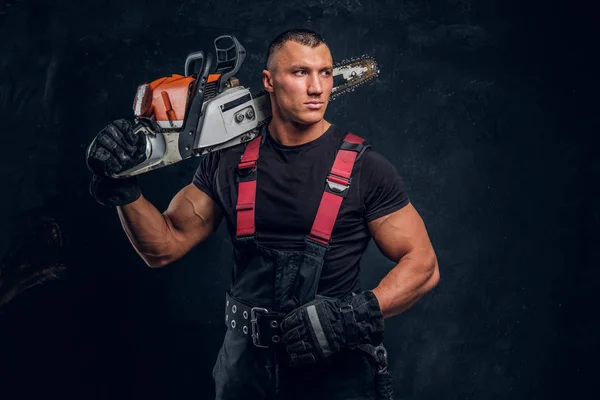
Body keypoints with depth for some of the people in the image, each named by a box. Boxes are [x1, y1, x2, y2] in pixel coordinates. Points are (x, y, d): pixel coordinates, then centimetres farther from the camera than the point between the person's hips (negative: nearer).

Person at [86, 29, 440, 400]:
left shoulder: (365, 168, -9)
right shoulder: (229, 161, 1)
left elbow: (423, 265, -8)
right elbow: (165, 246, 4)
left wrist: (358, 314, -21)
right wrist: (122, 188, -11)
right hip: (246, 365, 3)